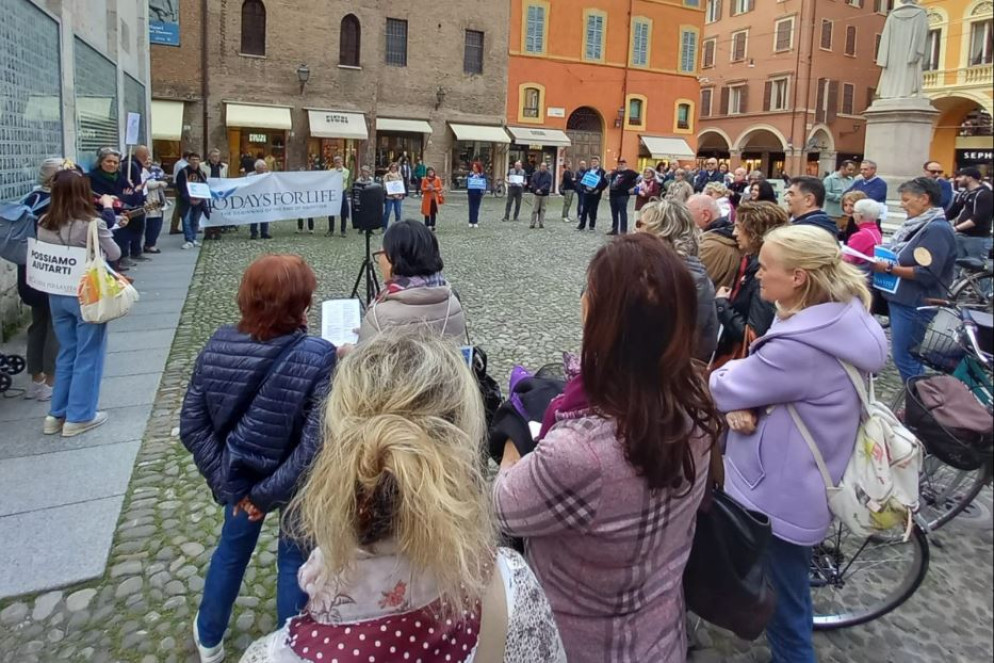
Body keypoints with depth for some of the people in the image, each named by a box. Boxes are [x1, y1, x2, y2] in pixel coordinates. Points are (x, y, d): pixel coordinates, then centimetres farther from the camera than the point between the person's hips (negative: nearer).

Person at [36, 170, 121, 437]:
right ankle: (78, 417, 13)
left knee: (66, 354, 18)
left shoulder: (44, 224, -2)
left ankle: (57, 414, 24)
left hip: (57, 296, 6)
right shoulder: (92, 224, -18)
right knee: (88, 356, 7)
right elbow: (115, 254, -4)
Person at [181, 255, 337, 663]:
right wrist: (270, 493, -19)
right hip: (297, 484, -4)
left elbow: (191, 427, -9)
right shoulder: (318, 358, -27)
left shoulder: (217, 346, -14)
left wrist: (230, 483, -7)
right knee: (295, 561, 20)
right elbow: (315, 444, -30)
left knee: (232, 549, 28)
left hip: (241, 473, 4)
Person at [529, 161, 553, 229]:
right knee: (534, 209, -2)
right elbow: (532, 182, 1)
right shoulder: (535, 174, 5)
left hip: (544, 195, 0)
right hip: (536, 194, 0)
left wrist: (541, 189, -20)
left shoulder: (549, 175, 0)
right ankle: (532, 223, 1)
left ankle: (541, 223, 10)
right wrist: (536, 190, -12)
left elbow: (548, 184, -10)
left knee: (542, 209, 4)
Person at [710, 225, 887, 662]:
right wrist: (740, 405, -14)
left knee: (781, 606, 13)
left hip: (779, 496, -9)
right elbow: (767, 379, 5)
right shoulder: (837, 321, -3)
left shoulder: (801, 347, -34)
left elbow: (725, 387, -21)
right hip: (796, 485, 9)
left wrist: (733, 398, 2)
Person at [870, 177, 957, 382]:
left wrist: (889, 268, -22)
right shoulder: (919, 224, 11)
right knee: (906, 355, 16)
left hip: (915, 304, -10)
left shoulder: (937, 229, -17)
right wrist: (882, 259, 5)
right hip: (903, 299, 10)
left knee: (904, 357, -3)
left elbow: (927, 274, -24)